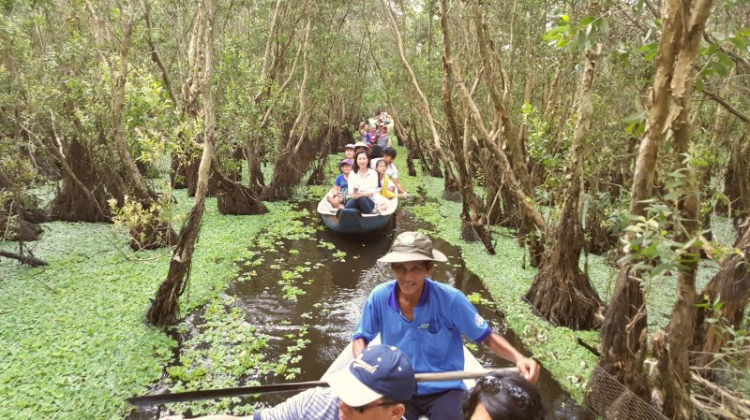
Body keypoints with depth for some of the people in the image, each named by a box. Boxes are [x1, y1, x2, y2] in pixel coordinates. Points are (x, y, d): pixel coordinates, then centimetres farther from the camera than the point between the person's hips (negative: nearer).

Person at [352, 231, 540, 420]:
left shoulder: (450, 299, -17)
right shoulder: (379, 296, -11)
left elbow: (487, 337, -9)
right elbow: (360, 338, 3)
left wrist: (518, 358, -26)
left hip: (444, 389, -2)